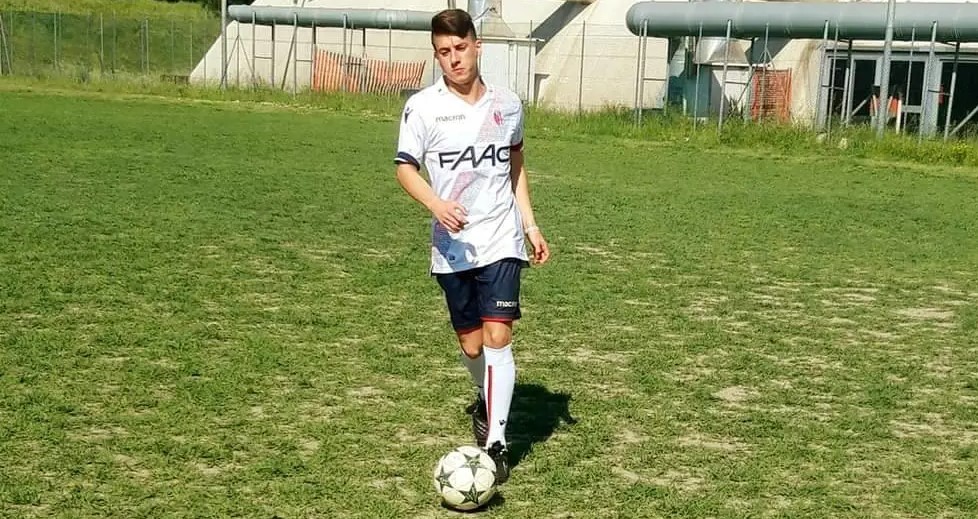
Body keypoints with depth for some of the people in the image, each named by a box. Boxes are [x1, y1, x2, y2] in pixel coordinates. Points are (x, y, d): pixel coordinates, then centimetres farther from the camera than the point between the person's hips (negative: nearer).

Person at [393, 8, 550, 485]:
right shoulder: (422, 106, -5)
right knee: (470, 344, 11)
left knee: (497, 337, -11)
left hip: (501, 243, 0)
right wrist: (437, 205, -23)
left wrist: (530, 225, 13)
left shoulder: (508, 104, 4)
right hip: (452, 247, 0)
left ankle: (495, 443, -7)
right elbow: (405, 168, -4)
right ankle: (486, 402, 42)